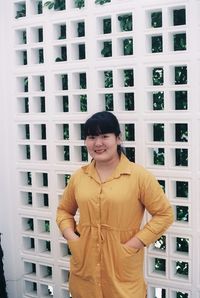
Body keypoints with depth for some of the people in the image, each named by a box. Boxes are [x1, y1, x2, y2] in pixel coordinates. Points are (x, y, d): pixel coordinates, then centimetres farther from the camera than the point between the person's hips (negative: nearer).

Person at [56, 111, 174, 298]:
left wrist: (134, 244, -12)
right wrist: (71, 237, -1)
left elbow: (164, 214, -5)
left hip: (122, 266, -3)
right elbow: (64, 210, 17)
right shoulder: (78, 177, 3)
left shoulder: (139, 175, -9)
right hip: (85, 265, 4)